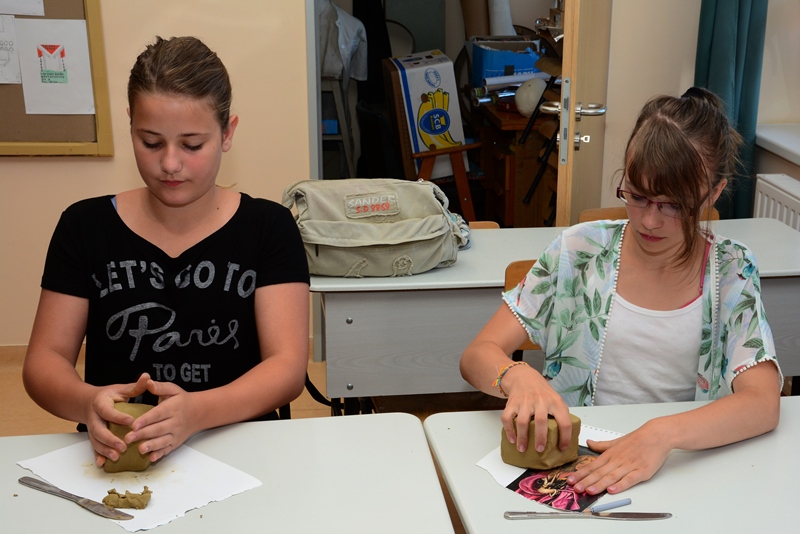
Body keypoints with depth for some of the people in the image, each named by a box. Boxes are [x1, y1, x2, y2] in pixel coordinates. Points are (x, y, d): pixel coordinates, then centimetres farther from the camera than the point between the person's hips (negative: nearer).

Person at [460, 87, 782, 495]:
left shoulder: (732, 273, 0)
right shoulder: (580, 251, -1)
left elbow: (763, 403, -13)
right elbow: (477, 355, -4)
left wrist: (663, 434, -31)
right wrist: (517, 378, -27)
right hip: (571, 463, -1)